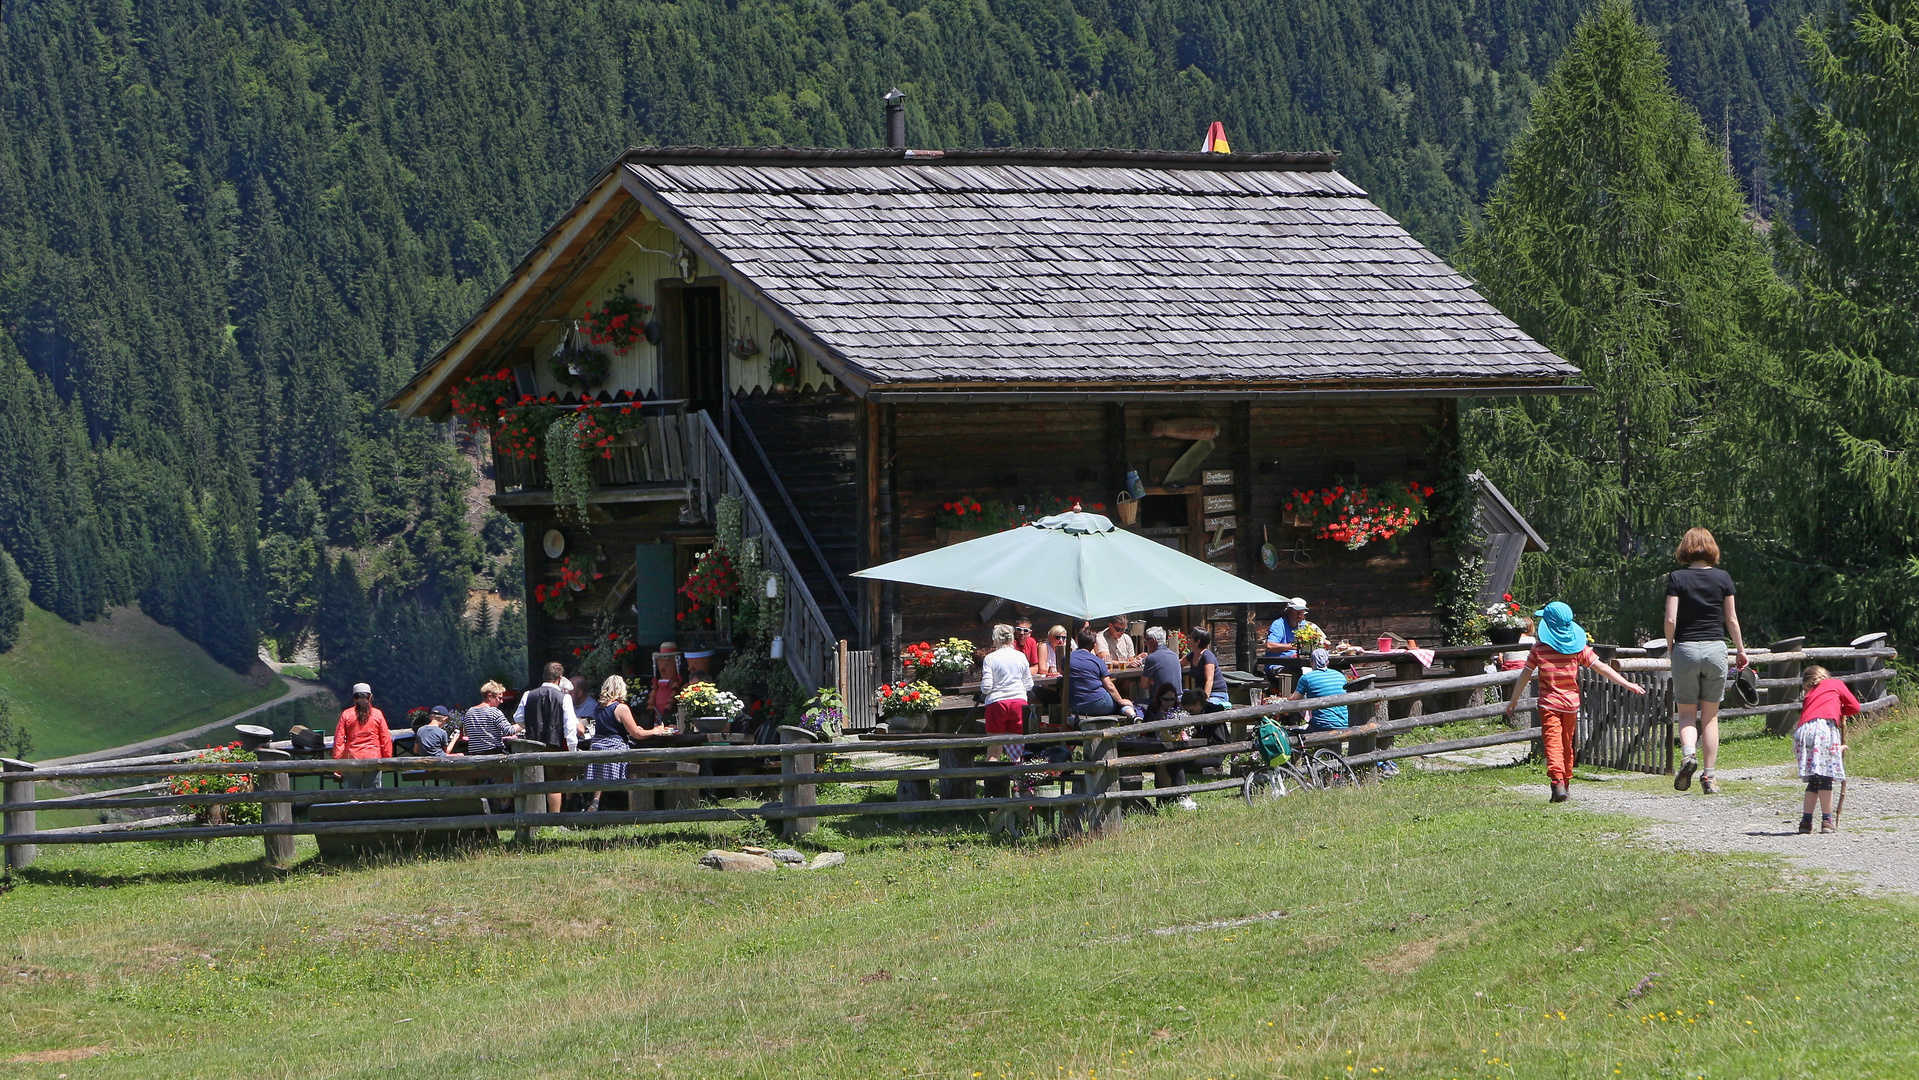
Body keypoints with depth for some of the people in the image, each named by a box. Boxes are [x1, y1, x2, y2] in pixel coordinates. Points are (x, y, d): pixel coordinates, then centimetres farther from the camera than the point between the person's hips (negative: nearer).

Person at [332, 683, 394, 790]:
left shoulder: (346, 715, 2)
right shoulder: (378, 715, 2)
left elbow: (338, 740, -1)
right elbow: (386, 740, 3)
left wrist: (336, 764, 1)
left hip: (351, 760, 0)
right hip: (373, 759, 0)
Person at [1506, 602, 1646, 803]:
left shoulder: (1539, 649, -6)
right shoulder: (1578, 647, 0)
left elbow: (1525, 675, -1)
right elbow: (1601, 667, -1)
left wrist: (1514, 700, 11)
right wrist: (1627, 684, 3)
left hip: (1549, 703, -3)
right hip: (1571, 703, 3)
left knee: (1553, 742, -9)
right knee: (1567, 744, 16)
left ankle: (1558, 781, -28)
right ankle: (1566, 783, 24)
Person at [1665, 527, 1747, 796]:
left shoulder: (1677, 578, -4)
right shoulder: (1722, 578, 1)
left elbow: (1670, 619, -9)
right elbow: (1732, 619, 4)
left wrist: (1671, 647, 7)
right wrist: (1741, 650, 17)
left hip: (1686, 649, -1)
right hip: (1715, 648, 1)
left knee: (1686, 712, 9)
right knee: (1710, 715, 9)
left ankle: (1689, 754, -19)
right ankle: (1709, 776, 6)